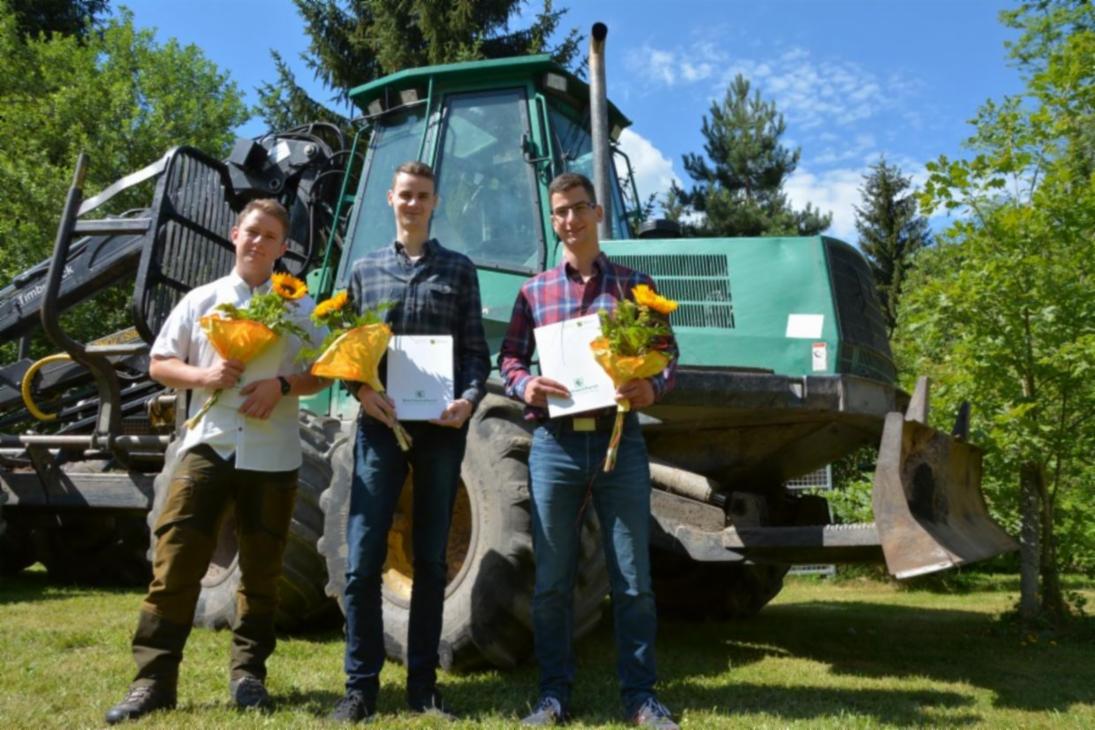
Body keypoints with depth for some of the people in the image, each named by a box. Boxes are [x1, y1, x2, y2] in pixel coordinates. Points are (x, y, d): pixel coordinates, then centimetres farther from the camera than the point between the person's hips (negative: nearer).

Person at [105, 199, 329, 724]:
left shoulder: (300, 308, 5)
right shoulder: (200, 301, 8)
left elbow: (323, 371, 4)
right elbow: (159, 364, 10)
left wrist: (282, 385, -15)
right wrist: (202, 375, -10)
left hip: (272, 456, 0)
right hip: (208, 446, 1)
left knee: (261, 570, 8)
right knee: (174, 563, -2)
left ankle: (248, 672, 23)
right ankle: (153, 679, 7)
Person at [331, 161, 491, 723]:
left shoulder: (458, 269, 9)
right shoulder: (365, 270, 12)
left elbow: (476, 351, 4)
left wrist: (469, 398, -14)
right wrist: (361, 390, -10)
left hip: (441, 427, 0)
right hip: (380, 424, 1)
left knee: (430, 560, 7)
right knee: (363, 559, -3)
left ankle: (422, 683, 17)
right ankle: (361, 684, 10)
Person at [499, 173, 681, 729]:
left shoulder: (635, 284, 8)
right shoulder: (534, 291, 10)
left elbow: (666, 353, 6)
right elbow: (509, 358, 8)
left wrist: (653, 388, -15)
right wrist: (524, 386, -14)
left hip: (619, 440, 0)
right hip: (555, 444, 1)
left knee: (633, 579, 4)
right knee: (551, 580, 7)